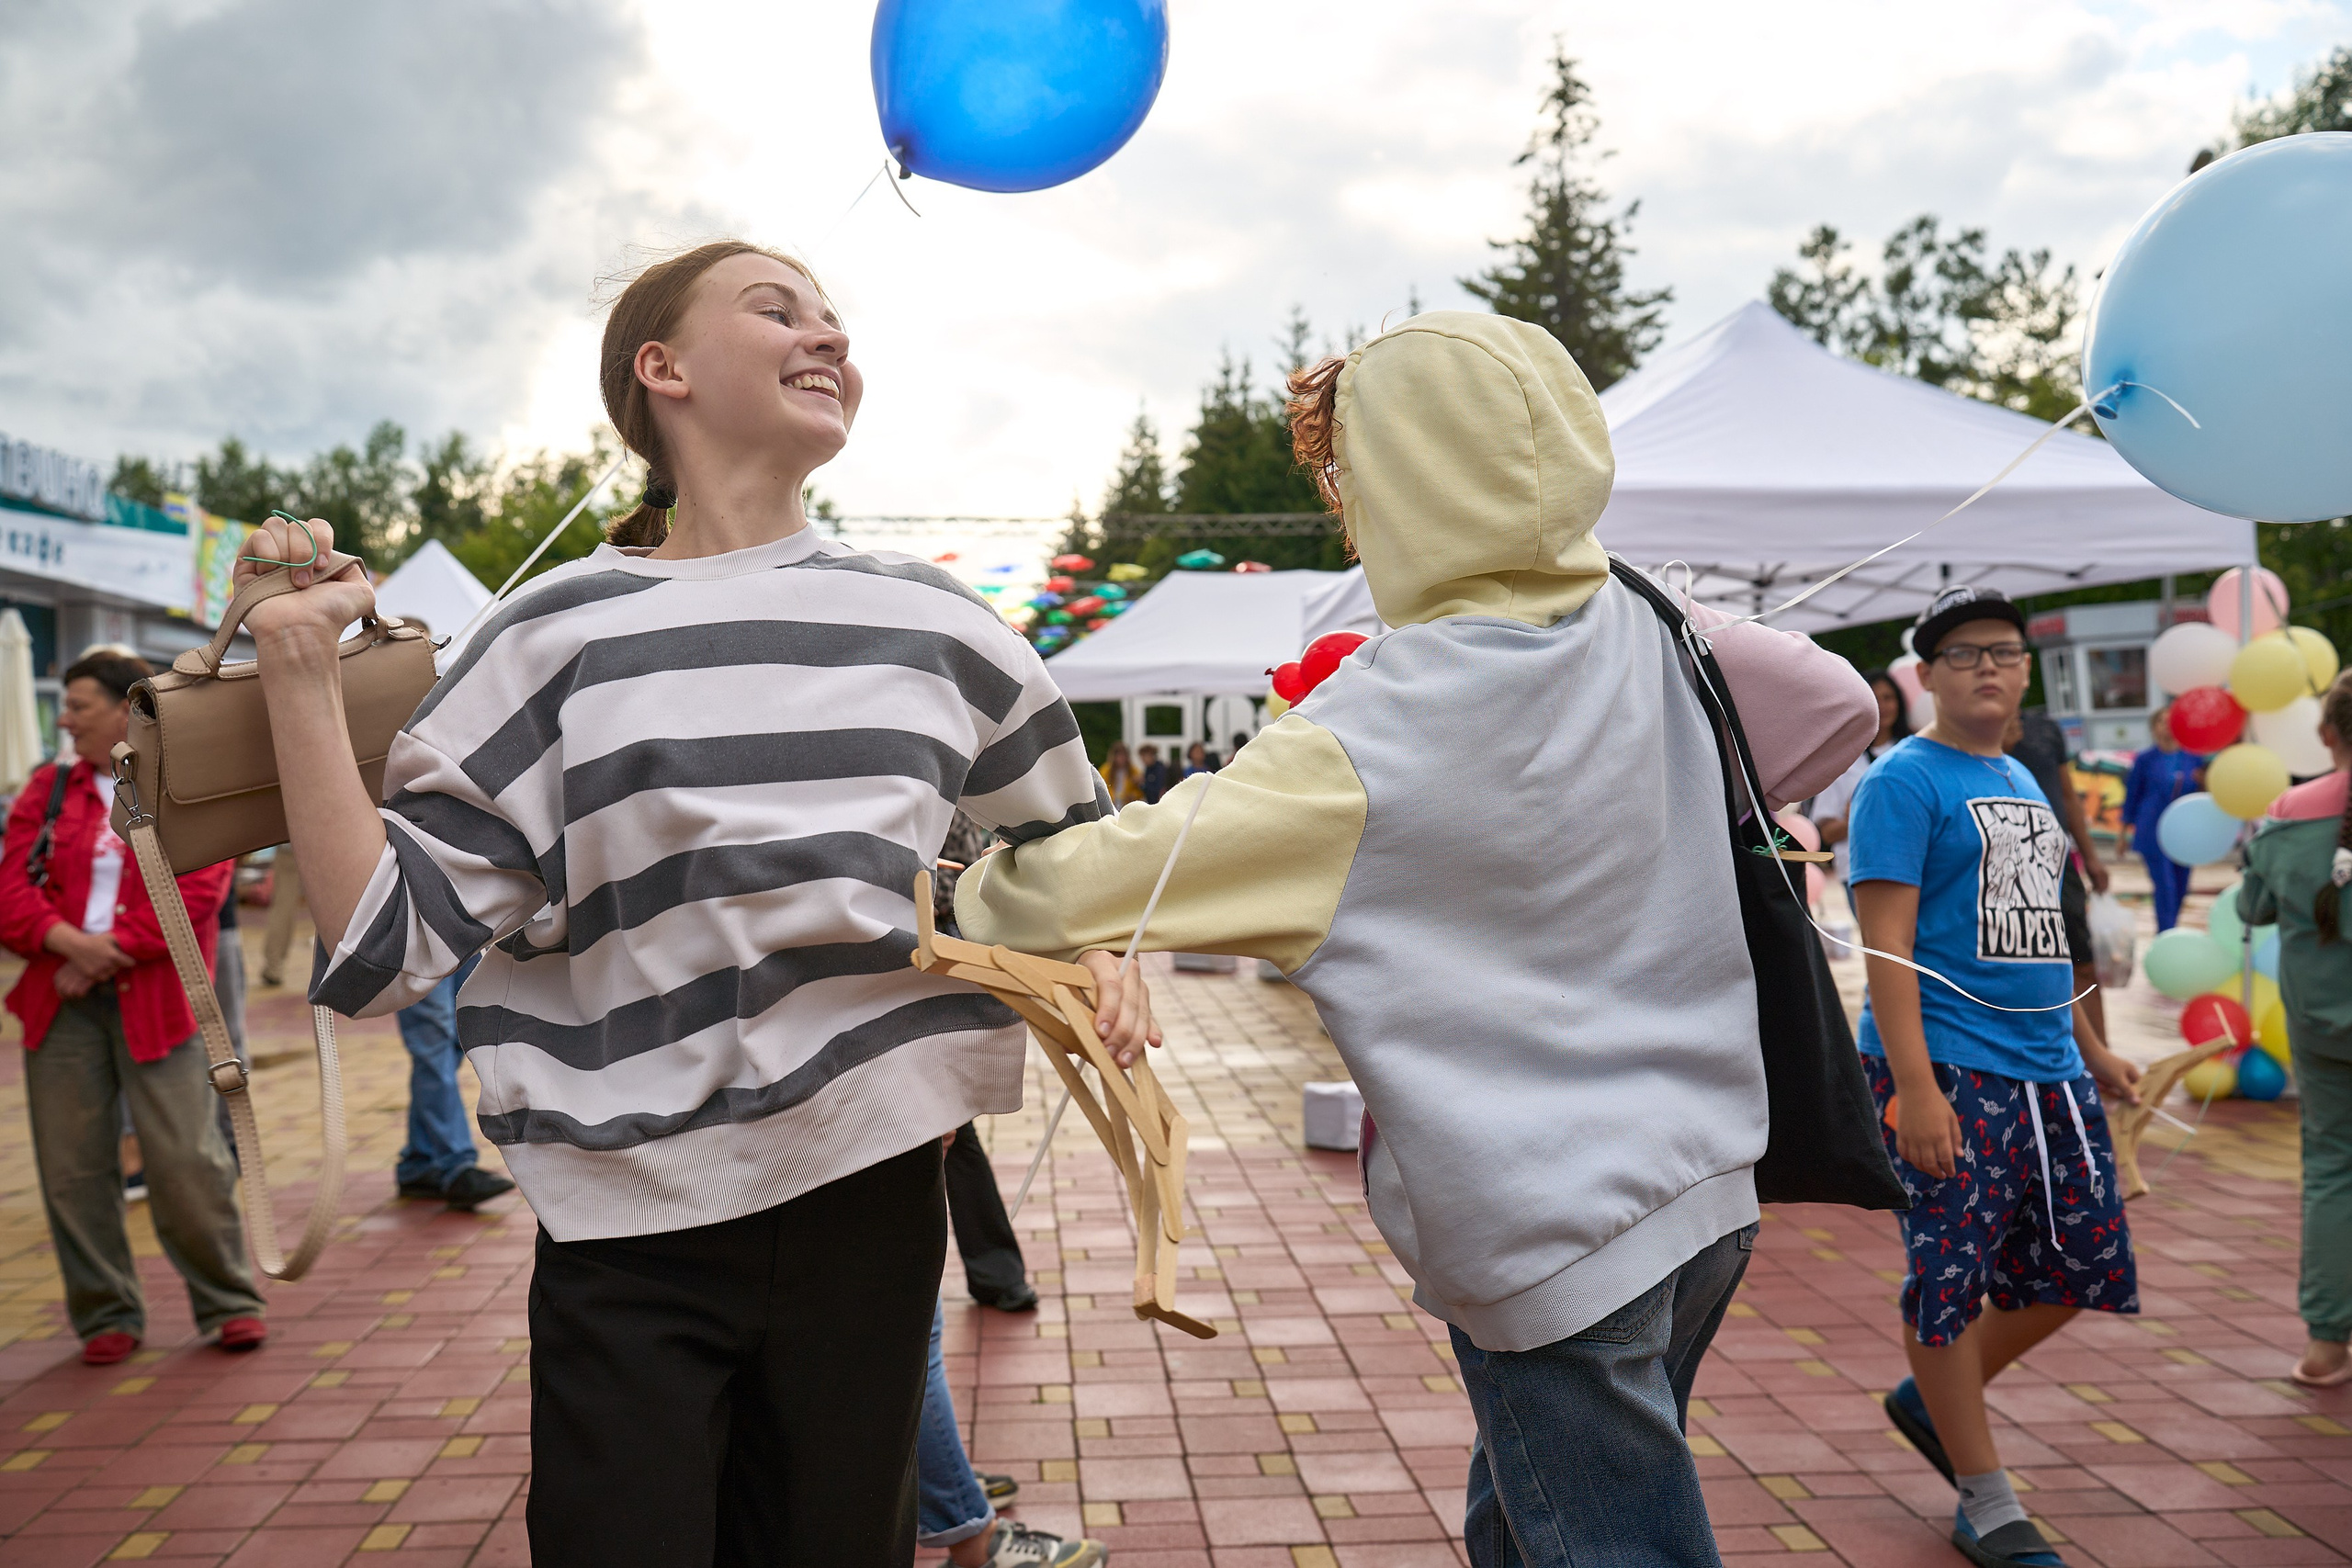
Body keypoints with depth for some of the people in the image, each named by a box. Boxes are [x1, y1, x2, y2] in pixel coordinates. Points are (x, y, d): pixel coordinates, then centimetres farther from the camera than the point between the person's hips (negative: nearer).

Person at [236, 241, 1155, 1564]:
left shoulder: (936, 622, 6)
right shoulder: (560, 635, -2)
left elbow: (1067, 835, 21)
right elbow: (382, 943, -5)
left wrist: (1101, 957, 2)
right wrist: (301, 666, -10)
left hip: (872, 1201, 3)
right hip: (629, 1241, -2)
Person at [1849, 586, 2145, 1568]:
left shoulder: (2023, 783, 17)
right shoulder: (1905, 779, -8)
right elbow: (1887, 940, -16)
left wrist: (2090, 1047, 23)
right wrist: (1915, 1087, -23)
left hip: (2051, 1073, 8)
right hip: (1950, 1072, -8)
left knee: (2082, 1264, 11)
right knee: (1950, 1278, 0)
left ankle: (1932, 1400, 30)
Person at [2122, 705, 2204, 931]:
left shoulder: (2193, 758, 7)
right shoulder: (2145, 759, 0)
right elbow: (2132, 794, 4)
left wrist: (2204, 782, -8)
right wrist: (2124, 831, 5)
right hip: (2154, 833, -4)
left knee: (2180, 888, 9)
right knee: (2165, 887, -11)